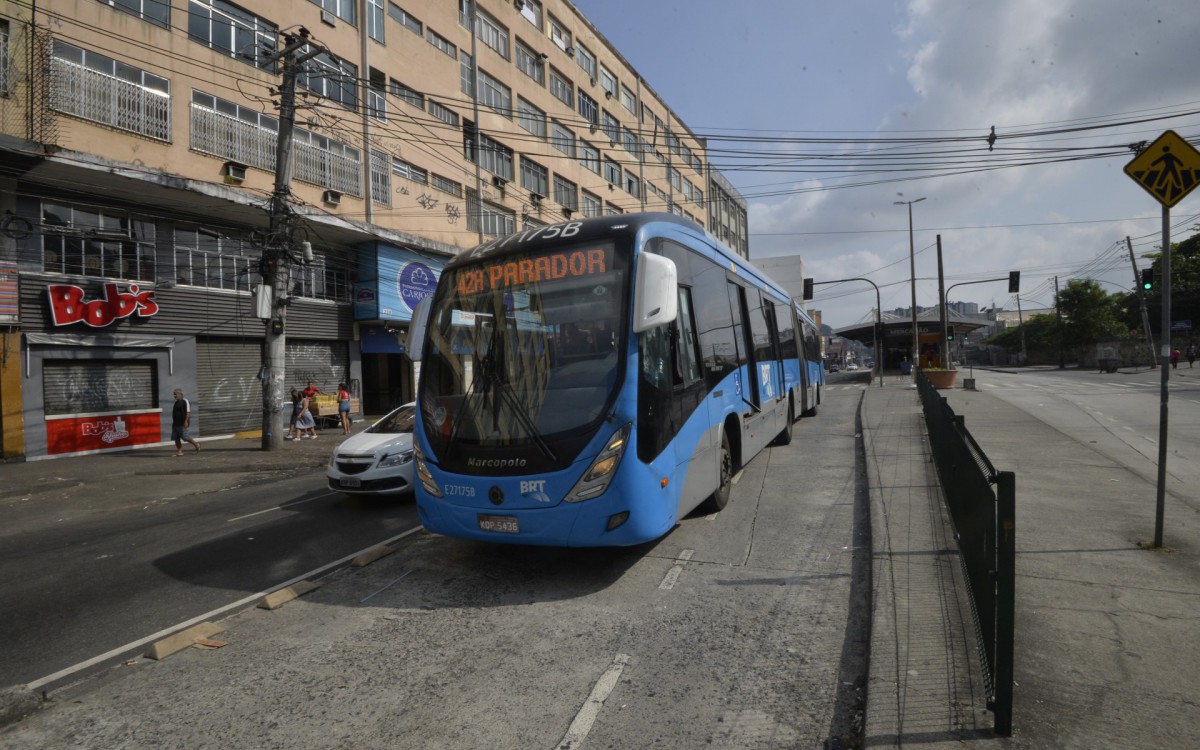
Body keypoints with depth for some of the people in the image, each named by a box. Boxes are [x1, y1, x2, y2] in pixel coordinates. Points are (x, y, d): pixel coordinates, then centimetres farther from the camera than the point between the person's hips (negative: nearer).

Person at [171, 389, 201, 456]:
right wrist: (174, 422, 23)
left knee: (185, 437, -8)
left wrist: (186, 421, -23)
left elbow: (188, 412, -16)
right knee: (176, 438, 4)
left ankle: (196, 444, 10)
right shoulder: (176, 402, 16)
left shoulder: (185, 401, -9)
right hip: (175, 424, 9)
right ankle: (179, 451, 8)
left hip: (182, 424, -8)